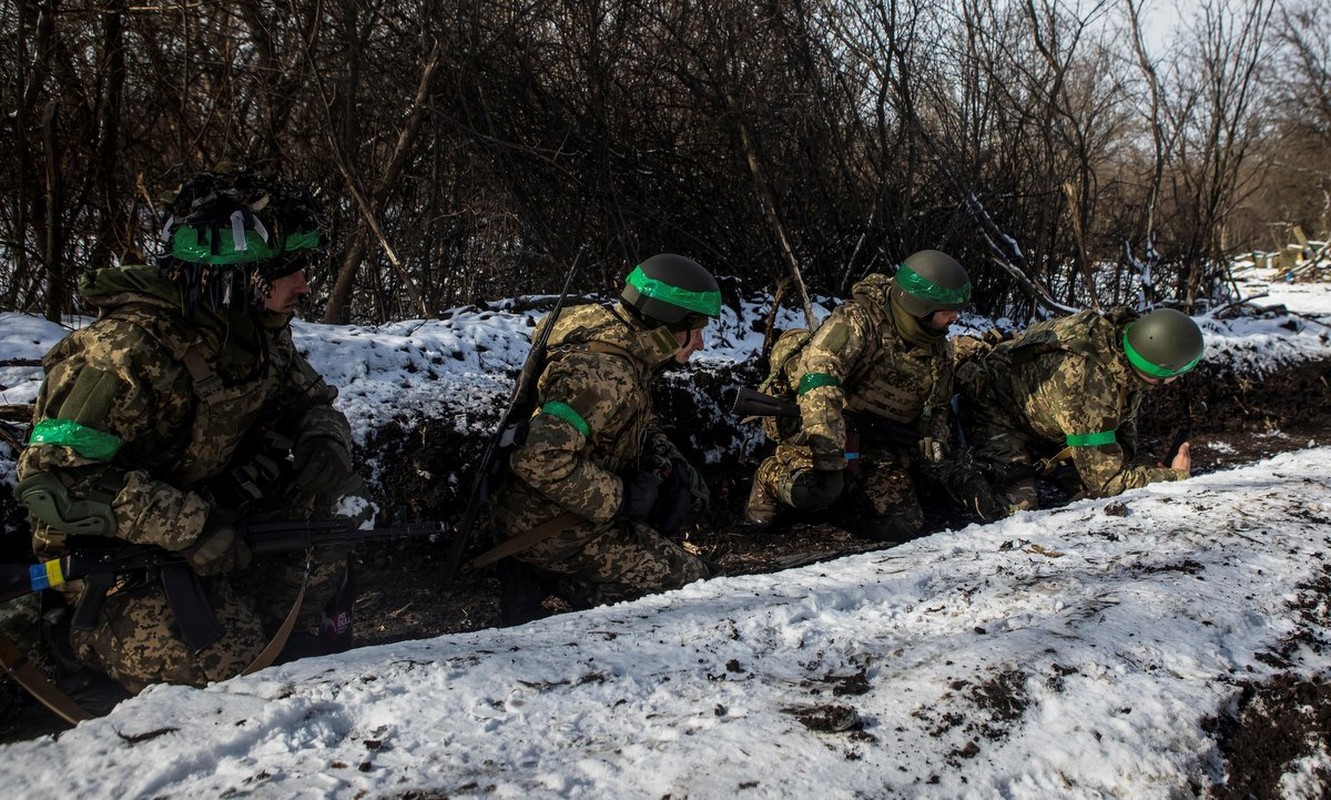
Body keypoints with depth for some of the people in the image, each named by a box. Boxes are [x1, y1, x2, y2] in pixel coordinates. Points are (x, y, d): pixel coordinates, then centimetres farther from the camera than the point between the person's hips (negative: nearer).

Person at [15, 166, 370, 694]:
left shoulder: (262, 332, -5)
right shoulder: (129, 349, -29)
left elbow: (313, 402, 8)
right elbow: (52, 477, -32)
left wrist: (324, 445, -17)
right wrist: (187, 527, -37)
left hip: (209, 509, 7)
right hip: (110, 546, -7)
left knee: (330, 504, -9)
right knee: (223, 660, -21)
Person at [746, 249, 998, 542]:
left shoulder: (938, 352, 6)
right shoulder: (860, 318, -18)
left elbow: (934, 414, 18)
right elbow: (817, 376, -30)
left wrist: (946, 467, 2)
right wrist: (829, 453, -38)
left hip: (882, 446, 7)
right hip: (824, 427, -6)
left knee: (900, 526, -11)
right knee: (815, 490, -36)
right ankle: (771, 478, 0)